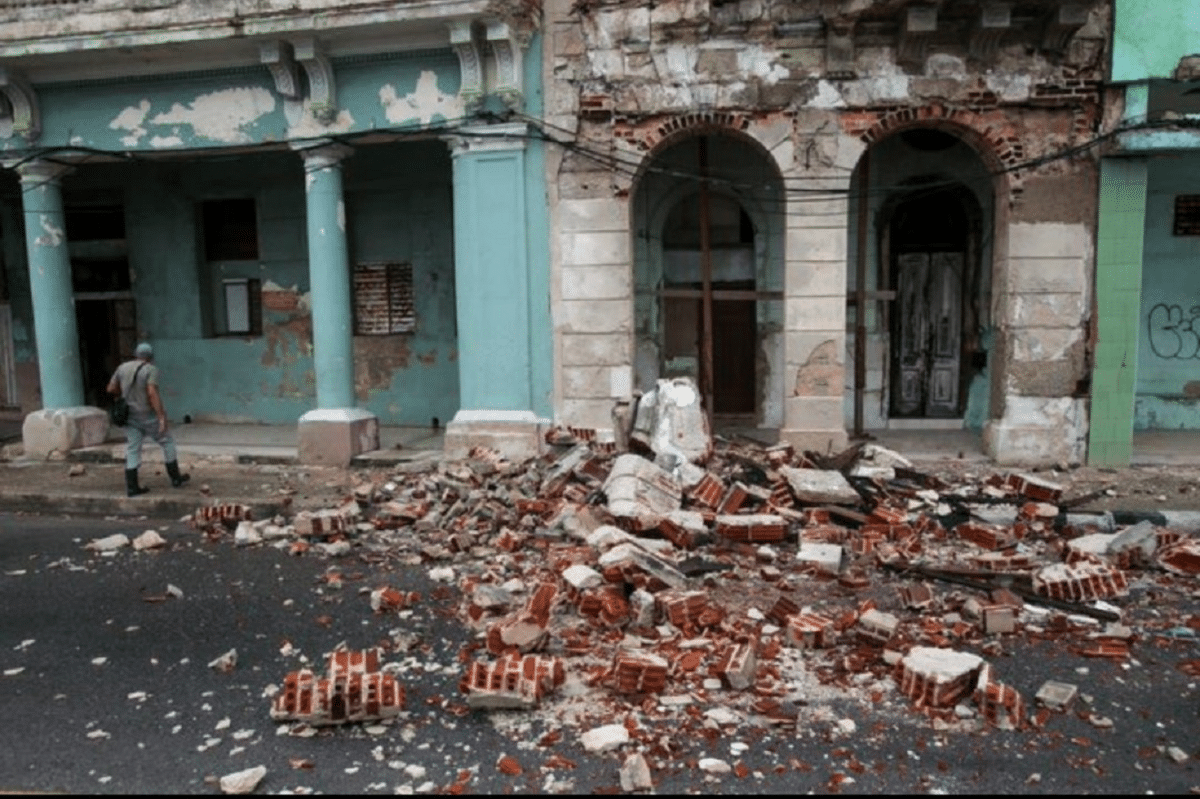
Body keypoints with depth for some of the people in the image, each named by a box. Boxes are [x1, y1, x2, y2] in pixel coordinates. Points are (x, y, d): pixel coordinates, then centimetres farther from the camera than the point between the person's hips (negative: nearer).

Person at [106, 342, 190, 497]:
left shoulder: (123, 368, 5)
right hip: (149, 416, -5)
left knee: (132, 451, 7)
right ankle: (175, 478, 19)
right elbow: (152, 393, -23)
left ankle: (131, 487, 6)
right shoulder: (150, 370, -12)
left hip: (130, 416, 5)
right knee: (167, 443, 12)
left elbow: (111, 389, 10)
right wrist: (162, 417, -25)